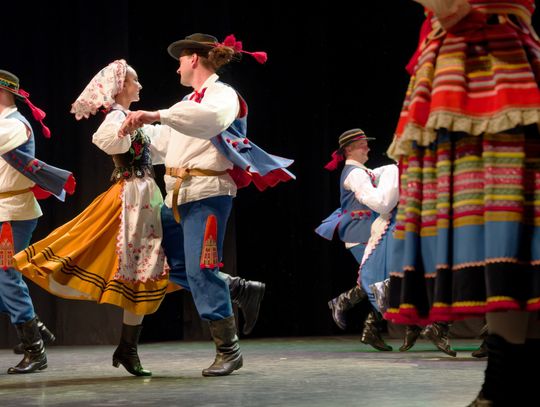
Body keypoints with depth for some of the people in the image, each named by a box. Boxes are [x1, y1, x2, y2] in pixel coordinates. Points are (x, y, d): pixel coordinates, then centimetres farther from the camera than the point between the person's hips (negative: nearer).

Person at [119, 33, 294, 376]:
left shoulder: (223, 94, -7)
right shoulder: (191, 101, 19)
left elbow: (210, 117, -33)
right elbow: (164, 143, 32)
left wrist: (155, 115, -41)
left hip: (207, 194, -9)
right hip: (178, 196, 9)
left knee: (200, 270, -12)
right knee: (173, 266, 11)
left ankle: (228, 351, -3)